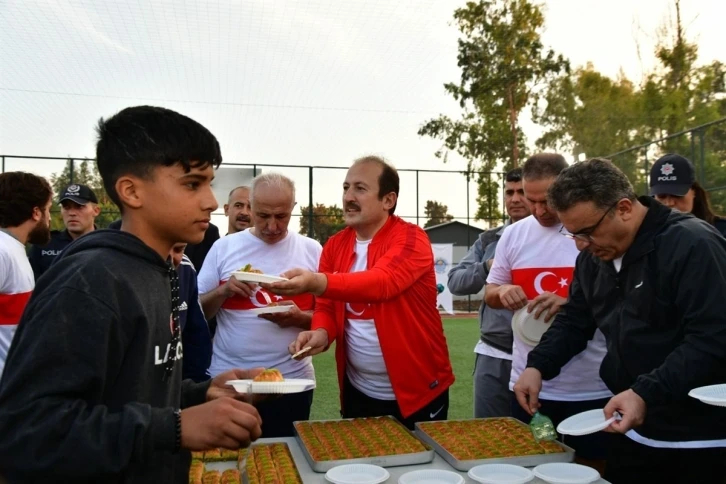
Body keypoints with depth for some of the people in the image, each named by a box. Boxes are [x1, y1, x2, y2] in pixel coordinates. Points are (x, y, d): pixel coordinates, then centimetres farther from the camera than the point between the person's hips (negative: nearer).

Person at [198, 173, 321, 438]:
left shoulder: (312, 250, 0)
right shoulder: (223, 247, 0)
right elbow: (196, 312, 4)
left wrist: (300, 317, -17)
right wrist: (223, 291, -15)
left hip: (292, 382, 0)